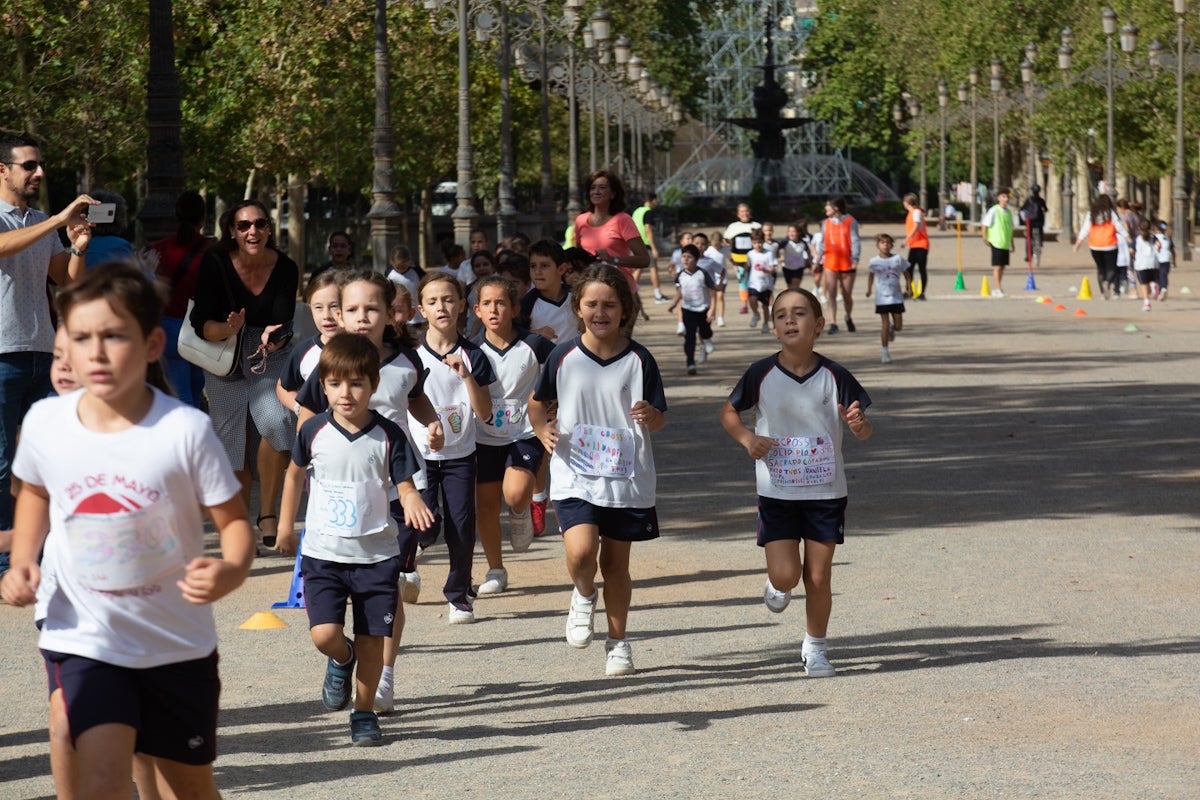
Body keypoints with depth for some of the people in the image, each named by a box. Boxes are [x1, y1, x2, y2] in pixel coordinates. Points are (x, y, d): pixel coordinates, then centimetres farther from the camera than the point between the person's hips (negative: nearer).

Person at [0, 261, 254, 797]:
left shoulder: (185, 431, -17)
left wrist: (231, 570, -30)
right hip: (82, 640, 0)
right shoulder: (45, 423, -8)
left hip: (178, 645, 0)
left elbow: (234, 519, -9)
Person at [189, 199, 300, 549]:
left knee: (276, 421, -26)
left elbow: (285, 323, -14)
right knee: (232, 441, -3)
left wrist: (272, 337, -36)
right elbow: (202, 324, -17)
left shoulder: (285, 268, -10)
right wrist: (229, 329, -38)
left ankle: (268, 513, -13)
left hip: (272, 354, 0)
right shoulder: (216, 264, -14)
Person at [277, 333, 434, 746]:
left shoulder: (388, 435, -6)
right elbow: (296, 472, 15)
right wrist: (286, 524, 19)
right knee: (324, 635, -12)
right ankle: (342, 660, 24)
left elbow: (404, 485, -3)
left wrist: (413, 503, -27)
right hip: (323, 552, 0)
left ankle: (364, 713, 22)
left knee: (372, 640, 3)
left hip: (377, 554, 0)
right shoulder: (314, 431, -3)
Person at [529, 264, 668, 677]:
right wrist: (542, 429, -8)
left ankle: (617, 642, 28)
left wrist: (651, 417, -23)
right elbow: (538, 402, 12)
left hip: (627, 477, 1)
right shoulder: (564, 357, -2)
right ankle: (583, 597, 15)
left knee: (615, 563, 9)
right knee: (581, 552, -20)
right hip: (574, 476, 0)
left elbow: (659, 420, 0)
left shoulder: (639, 360, -3)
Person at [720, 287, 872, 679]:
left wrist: (859, 424, -26)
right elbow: (729, 412, 7)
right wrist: (747, 438, -12)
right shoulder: (761, 374, -7)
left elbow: (863, 429, -2)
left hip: (826, 492, 1)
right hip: (776, 491, -1)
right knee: (785, 576, -8)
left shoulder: (835, 377, -6)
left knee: (818, 577, 5)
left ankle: (814, 648, 24)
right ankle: (776, 586, 30)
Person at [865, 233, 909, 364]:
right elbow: (871, 275, 13)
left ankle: (892, 329, 41)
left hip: (896, 298, 1)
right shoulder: (873, 262, -4)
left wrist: (909, 288, 2)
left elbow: (906, 273, 7)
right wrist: (869, 289, 10)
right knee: (884, 325, -4)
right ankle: (885, 352, 4)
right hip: (882, 298, -1)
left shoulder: (898, 259, -4)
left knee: (898, 326, 4)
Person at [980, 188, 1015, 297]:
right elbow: (984, 225, -8)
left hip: (1006, 244, 7)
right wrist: (985, 238, -15)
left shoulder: (1008, 212, 11)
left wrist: (1011, 243, 20)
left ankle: (997, 288, 18)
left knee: (1003, 266, 10)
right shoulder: (993, 211, -9)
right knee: (997, 266, -7)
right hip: (996, 242, -7)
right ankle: (997, 289, -7)